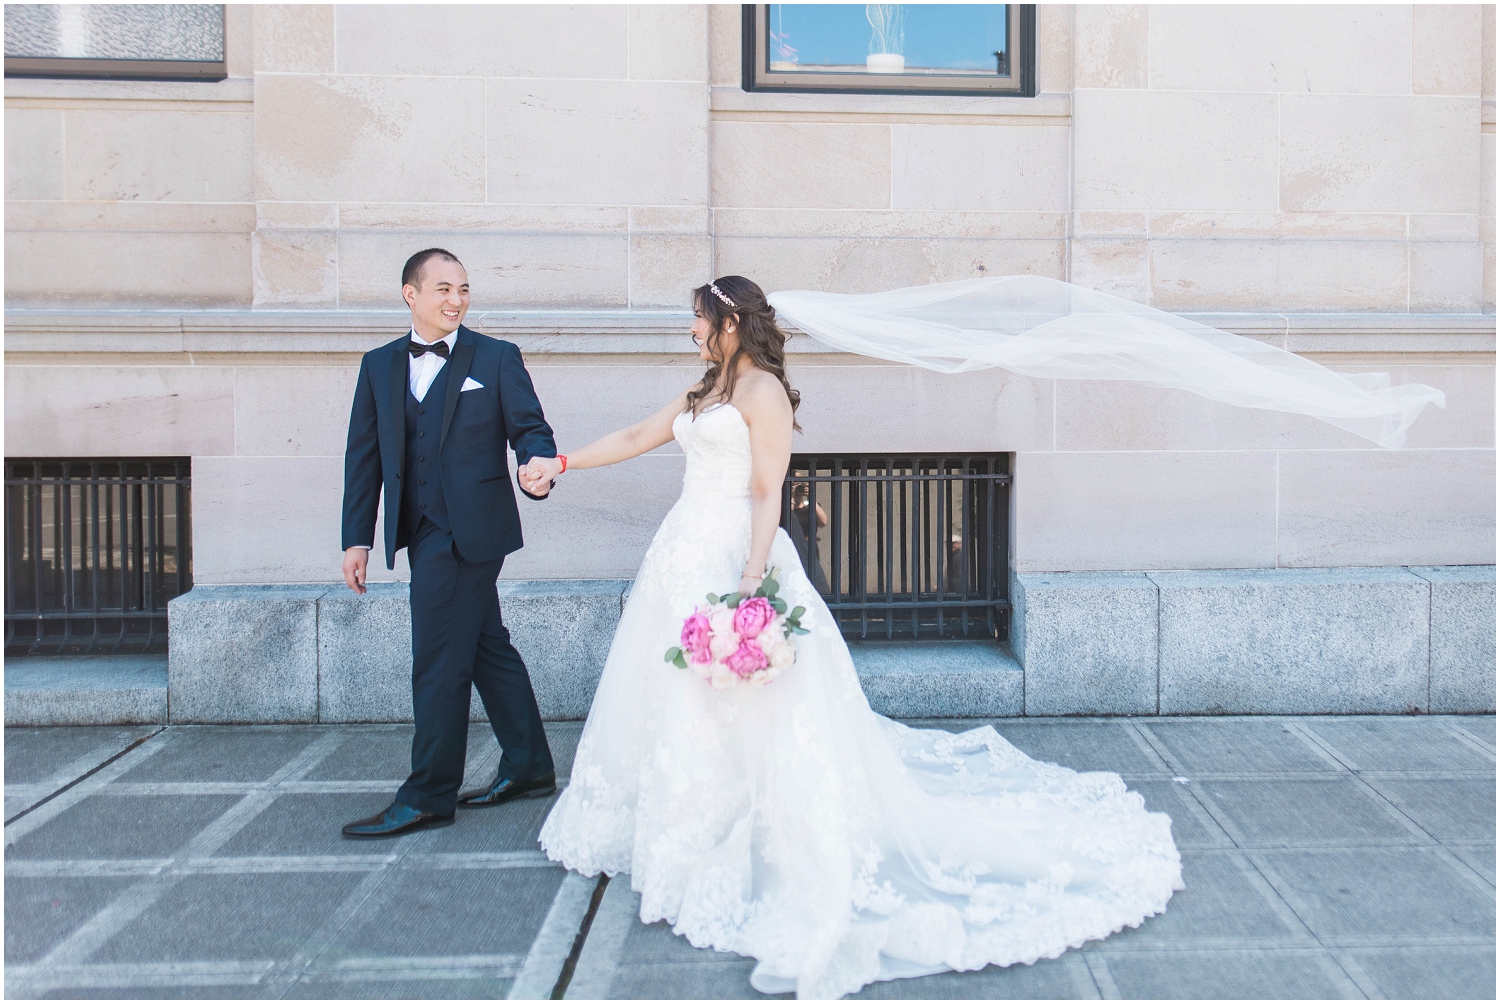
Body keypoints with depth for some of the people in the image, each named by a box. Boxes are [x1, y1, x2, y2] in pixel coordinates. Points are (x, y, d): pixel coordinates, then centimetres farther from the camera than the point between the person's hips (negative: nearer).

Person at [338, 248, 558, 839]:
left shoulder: (496, 358, 1)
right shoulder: (379, 366, 12)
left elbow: (530, 429, -3)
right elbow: (364, 456, 11)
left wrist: (537, 469, -27)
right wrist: (356, 537, 6)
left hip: (468, 530, -6)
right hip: (421, 534, 6)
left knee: (440, 663, -5)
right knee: (487, 648, 15)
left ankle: (428, 796, 7)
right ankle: (529, 769, 27)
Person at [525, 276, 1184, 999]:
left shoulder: (763, 390, -10)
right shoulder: (705, 391, 16)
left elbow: (767, 495, -16)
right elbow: (636, 438, 24)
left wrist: (753, 579, -23)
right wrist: (562, 464, 25)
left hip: (731, 556, -9)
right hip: (686, 554, 9)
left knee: (748, 713, -6)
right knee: (676, 700, 15)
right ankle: (694, 840, 31)